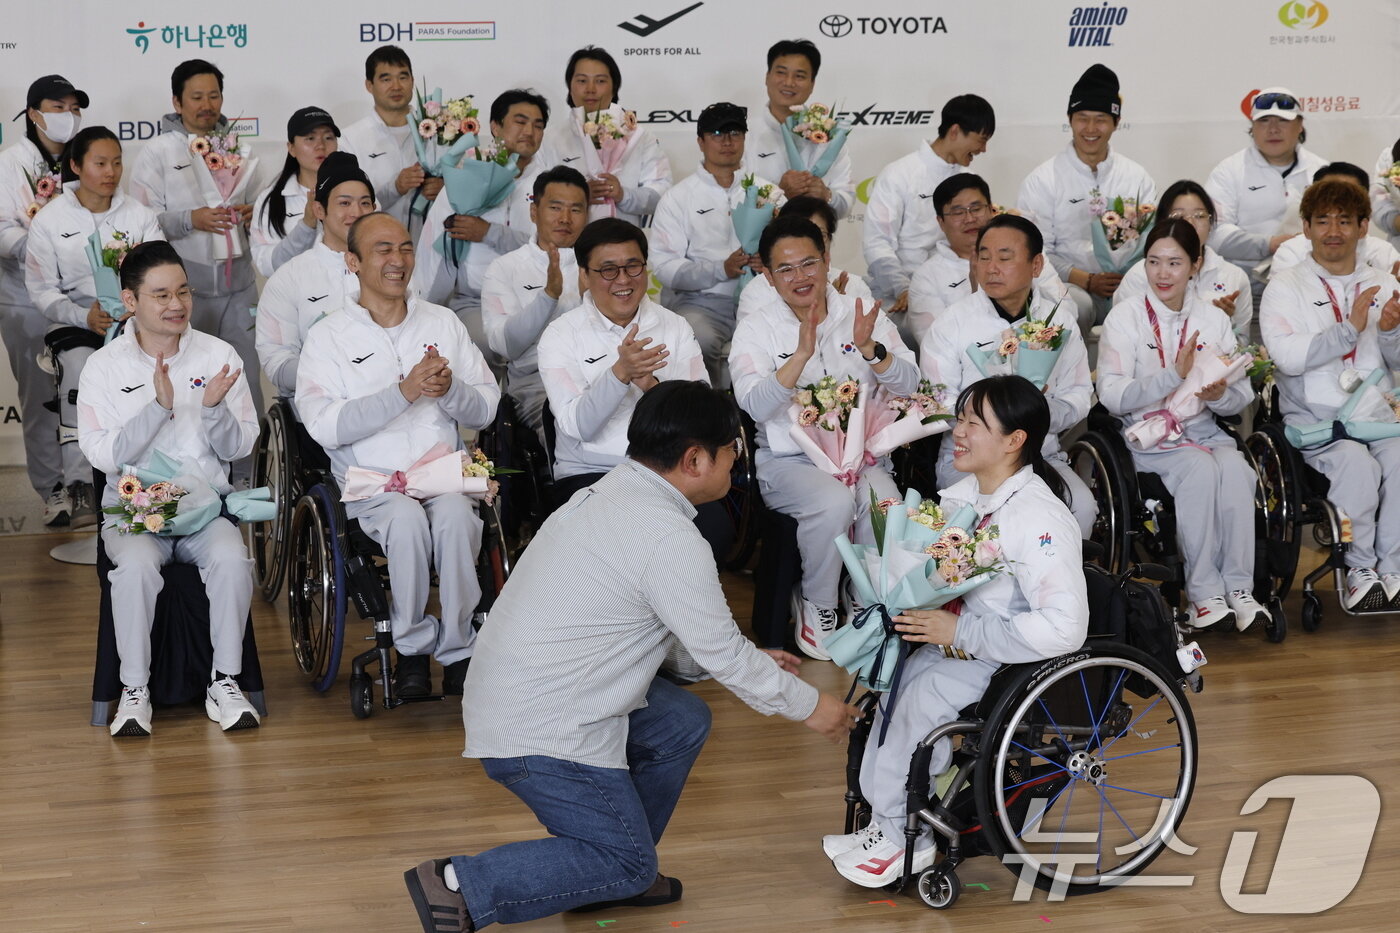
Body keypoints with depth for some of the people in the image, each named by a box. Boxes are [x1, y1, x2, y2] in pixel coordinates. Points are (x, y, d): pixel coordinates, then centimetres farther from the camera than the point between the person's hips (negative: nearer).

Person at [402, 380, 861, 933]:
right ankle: (461, 886, -6)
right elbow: (723, 655, -12)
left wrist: (746, 660, 21)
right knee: (628, 864, 1)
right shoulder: (670, 540, -20)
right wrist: (808, 707, 2)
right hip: (538, 729, -10)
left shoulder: (611, 493, 9)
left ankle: (607, 877, 19)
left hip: (510, 693, 10)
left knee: (685, 723, 15)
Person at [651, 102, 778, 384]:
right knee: (701, 341, -36)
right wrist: (722, 269, -15)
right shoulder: (677, 199, 9)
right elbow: (666, 268, -2)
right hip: (704, 302, -2)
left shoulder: (767, 192, 19)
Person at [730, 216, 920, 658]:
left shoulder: (861, 314, 7)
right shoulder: (756, 329, 1)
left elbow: (908, 384, -2)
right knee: (833, 503, -34)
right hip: (789, 459, -2)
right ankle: (815, 604, -8)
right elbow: (756, 406, -16)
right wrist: (802, 353, -29)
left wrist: (870, 348, -21)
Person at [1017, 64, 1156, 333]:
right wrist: (1086, 280, -13)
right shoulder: (1042, 180, 5)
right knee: (1075, 304, -39)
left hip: (1129, 287, 3)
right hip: (1070, 288, -3)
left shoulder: (1137, 177, 15)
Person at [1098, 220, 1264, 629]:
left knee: (1235, 468, -30)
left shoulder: (1214, 320, 9)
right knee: (1201, 468, -33)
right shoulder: (1125, 318, -2)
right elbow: (1112, 396, -11)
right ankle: (1204, 592, -28)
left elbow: (1242, 397, 8)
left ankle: (1239, 588, -25)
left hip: (1203, 428, 3)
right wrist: (1174, 376, -22)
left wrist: (1219, 395, -16)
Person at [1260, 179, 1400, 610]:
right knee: (1356, 462, -33)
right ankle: (1359, 570, -17)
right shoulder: (1285, 287, 5)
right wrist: (1349, 328, -18)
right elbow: (1288, 356, -12)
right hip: (1315, 420, -3)